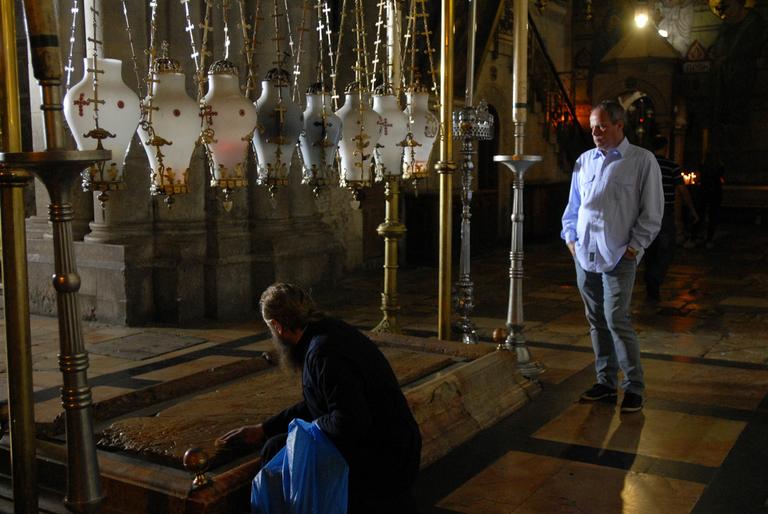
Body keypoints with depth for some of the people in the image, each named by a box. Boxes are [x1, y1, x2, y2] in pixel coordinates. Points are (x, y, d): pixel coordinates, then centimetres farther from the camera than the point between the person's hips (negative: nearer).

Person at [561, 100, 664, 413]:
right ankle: (606, 381, 23)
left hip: (618, 257, -5)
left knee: (617, 320, -10)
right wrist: (570, 237, 10)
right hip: (584, 255, 5)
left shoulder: (642, 161, -3)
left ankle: (634, 387, 4)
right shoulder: (584, 161, 11)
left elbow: (652, 213, -4)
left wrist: (634, 247, -9)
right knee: (596, 321, 11)